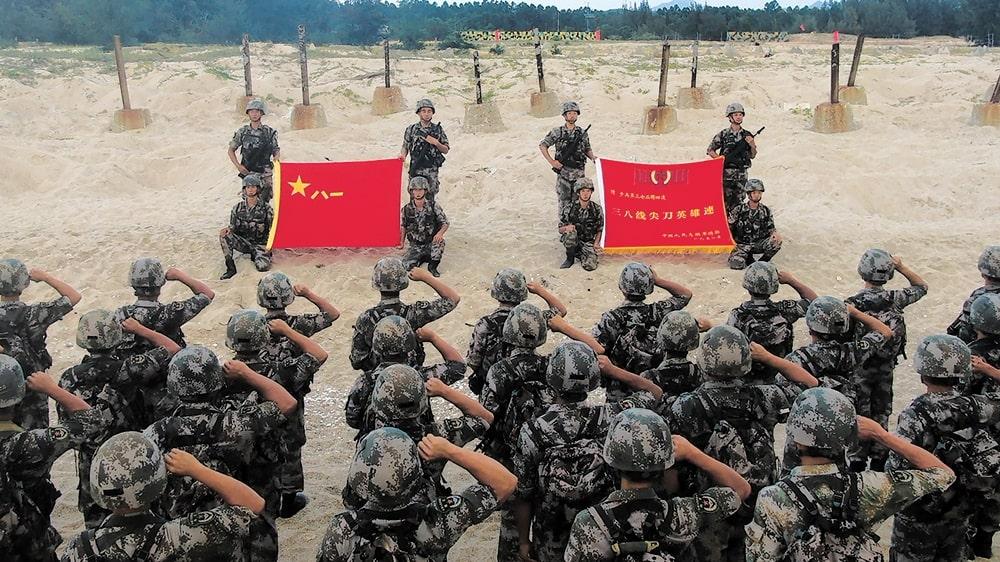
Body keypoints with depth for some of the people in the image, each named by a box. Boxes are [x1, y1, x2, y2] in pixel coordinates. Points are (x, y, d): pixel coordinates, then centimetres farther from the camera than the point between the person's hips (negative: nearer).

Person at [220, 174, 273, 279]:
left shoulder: (266, 208, -3)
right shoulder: (238, 208, 5)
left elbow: (272, 229, -1)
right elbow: (233, 226, 9)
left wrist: (268, 246, -15)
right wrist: (228, 229, -17)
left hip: (260, 244, -3)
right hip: (243, 242, 3)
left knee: (263, 266, -30)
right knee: (224, 235, -24)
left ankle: (256, 256, 8)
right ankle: (231, 268, -17)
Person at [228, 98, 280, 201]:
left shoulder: (269, 132, 4)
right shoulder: (242, 132, 4)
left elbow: (276, 150, 11)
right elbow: (231, 150, 12)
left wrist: (277, 157, -13)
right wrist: (238, 166, -2)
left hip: (265, 174, 0)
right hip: (247, 173, 0)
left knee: (264, 202, -4)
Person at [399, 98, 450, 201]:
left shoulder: (438, 129, 6)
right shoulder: (411, 129, 5)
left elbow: (446, 150, 8)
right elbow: (405, 147, 9)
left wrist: (436, 143, -10)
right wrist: (403, 155, -13)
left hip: (432, 170, 0)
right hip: (416, 169, 0)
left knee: (430, 198, 3)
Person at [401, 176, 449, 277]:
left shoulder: (433, 206, -8)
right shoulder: (406, 209, -4)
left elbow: (445, 223, -6)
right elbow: (403, 227, 11)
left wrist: (440, 233, -27)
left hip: (431, 244, -1)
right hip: (414, 245, 1)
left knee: (440, 241, -36)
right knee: (405, 266, -21)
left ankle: (432, 267, -8)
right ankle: (420, 259, 15)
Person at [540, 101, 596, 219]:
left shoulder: (582, 133, 7)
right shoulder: (557, 132, -1)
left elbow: (587, 149, 18)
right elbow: (542, 145, 2)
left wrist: (593, 157, -4)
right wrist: (551, 161, -6)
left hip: (579, 174, 2)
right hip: (563, 173, -2)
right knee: (564, 202, 0)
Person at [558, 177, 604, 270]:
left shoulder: (597, 209, -3)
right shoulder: (569, 208, -9)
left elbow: (599, 229, 9)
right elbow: (560, 229, -5)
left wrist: (596, 243, -8)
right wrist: (567, 228, -28)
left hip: (588, 242, 1)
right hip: (573, 240, -1)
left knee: (590, 266, -23)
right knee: (571, 233, -37)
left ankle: (579, 254, 13)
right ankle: (570, 259, -10)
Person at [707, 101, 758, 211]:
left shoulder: (747, 135, 9)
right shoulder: (723, 135, 1)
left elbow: (752, 156, 12)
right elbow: (710, 150, 4)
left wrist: (752, 145, -8)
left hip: (741, 175, 3)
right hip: (726, 174, -3)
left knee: (738, 203, 5)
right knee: (726, 202, -4)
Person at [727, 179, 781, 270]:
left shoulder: (765, 211, 5)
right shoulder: (738, 209, -4)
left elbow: (770, 228, 5)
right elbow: (729, 227, 0)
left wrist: (775, 233, -19)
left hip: (759, 244, 2)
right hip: (742, 244, -2)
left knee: (777, 242, -27)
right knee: (735, 264, -30)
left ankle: (762, 262, -2)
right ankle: (748, 258, 7)